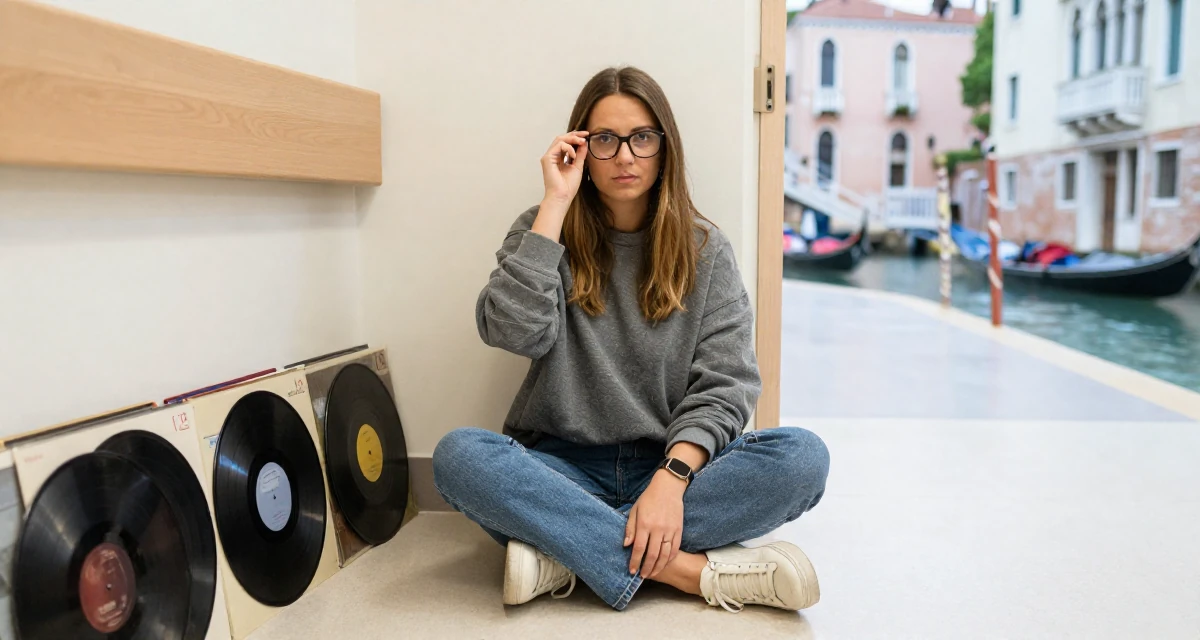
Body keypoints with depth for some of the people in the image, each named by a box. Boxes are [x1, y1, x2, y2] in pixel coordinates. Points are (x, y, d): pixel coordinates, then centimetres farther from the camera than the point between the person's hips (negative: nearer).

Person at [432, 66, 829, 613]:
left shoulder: (705, 250, 4)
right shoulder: (545, 232, 5)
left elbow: (725, 382, -4)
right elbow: (513, 332, -14)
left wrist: (672, 477, -22)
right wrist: (555, 204, -12)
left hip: (672, 464, 1)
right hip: (565, 468, 0)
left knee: (803, 457, -26)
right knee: (458, 457, -30)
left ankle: (567, 551, -26)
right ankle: (691, 570, -29)